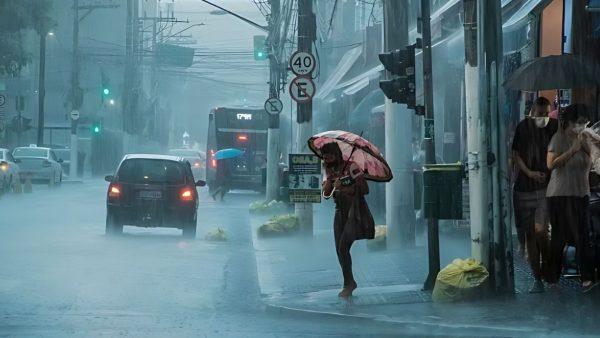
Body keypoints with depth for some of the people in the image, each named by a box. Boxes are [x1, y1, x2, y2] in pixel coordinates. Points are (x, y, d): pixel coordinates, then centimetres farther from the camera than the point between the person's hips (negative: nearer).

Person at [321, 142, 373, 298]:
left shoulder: (351, 168, -10)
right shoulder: (330, 172, 9)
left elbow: (365, 189, -13)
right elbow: (326, 194, 0)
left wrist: (344, 190, -15)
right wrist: (329, 176, -11)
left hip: (355, 211, -7)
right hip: (340, 212, 7)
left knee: (343, 247, -16)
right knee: (339, 249, 5)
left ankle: (348, 284, -6)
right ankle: (350, 283, 18)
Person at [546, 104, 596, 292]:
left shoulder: (583, 139, 8)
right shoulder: (559, 138, -8)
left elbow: (588, 167, 11)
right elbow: (551, 164, -17)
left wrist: (587, 150, -5)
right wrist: (572, 150, -20)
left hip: (581, 194, 4)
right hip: (560, 195, -4)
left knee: (582, 235, 0)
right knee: (559, 236, 3)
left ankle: (587, 277, 1)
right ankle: (553, 277, 13)